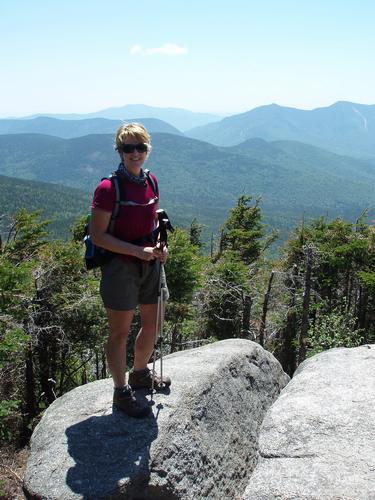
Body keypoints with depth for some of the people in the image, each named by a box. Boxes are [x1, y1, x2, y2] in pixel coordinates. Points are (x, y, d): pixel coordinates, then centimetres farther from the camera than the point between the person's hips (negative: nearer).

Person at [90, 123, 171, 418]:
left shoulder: (151, 181, 4)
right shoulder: (109, 188, -17)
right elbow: (98, 235, -17)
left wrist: (160, 245, -1)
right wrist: (138, 251, -22)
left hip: (151, 264, 7)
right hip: (120, 268, -7)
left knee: (152, 324, 19)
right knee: (120, 332, 6)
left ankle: (140, 374, 42)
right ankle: (121, 391, 24)